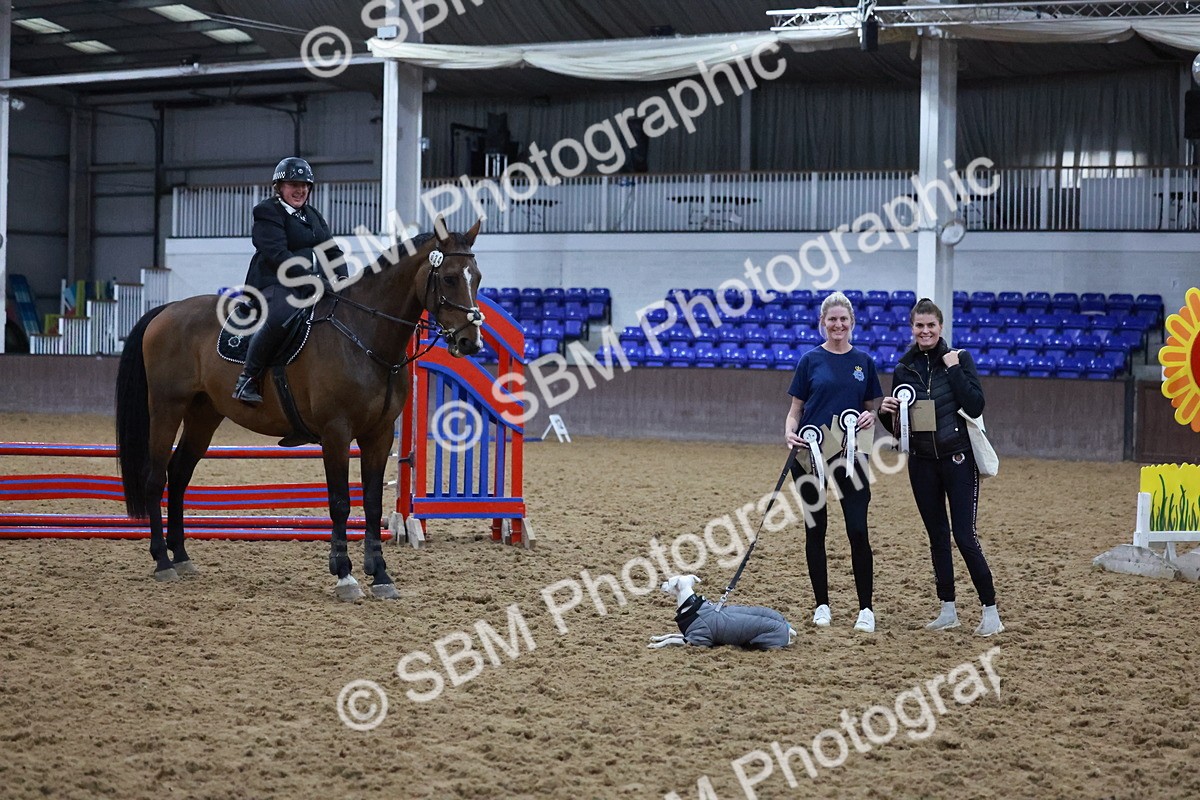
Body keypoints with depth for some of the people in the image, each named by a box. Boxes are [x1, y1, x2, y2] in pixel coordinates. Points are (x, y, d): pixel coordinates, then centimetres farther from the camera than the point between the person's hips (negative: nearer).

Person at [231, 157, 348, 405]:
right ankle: (247, 379, -27)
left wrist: (342, 279, -3)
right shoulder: (268, 213, 0)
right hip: (275, 284, -8)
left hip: (314, 288, 8)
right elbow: (277, 255, -14)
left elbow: (333, 252, 19)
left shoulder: (314, 217, 25)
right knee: (279, 317, -39)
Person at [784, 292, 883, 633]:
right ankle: (822, 605, 16)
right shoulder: (810, 360, 2)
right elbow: (795, 409, 3)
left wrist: (870, 416, -10)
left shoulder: (863, 362, 7)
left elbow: (872, 407, 13)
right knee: (815, 529, 5)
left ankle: (866, 608, 1)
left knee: (858, 530, -6)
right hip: (811, 454, -1)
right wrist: (790, 432, -16)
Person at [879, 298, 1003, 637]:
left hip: (957, 458, -4)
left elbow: (976, 406, -15)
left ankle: (990, 610, -1)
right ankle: (948, 610, 18)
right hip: (921, 461, 4)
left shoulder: (959, 359, -5)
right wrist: (886, 411, -8)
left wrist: (954, 368, -18)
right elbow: (897, 425, 13)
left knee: (964, 534, -8)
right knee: (937, 535, 10)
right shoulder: (904, 368, 6)